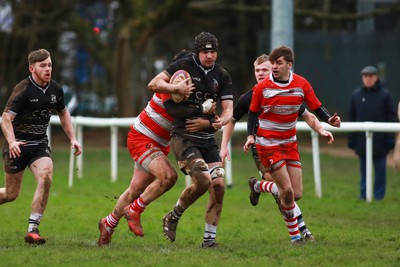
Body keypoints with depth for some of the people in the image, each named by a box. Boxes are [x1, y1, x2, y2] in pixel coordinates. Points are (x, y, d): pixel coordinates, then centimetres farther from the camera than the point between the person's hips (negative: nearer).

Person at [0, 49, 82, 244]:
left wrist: (73, 139, 10)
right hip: (18, 145, -4)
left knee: (45, 177, -24)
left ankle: (33, 229, -19)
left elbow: (63, 113, 19)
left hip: (40, 144, 4)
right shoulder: (22, 90, -17)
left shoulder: (55, 89, 1)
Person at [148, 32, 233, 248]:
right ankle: (173, 217, 4)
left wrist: (222, 120, -20)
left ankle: (209, 238, 2)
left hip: (207, 138, 5)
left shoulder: (222, 75, 7)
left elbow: (228, 109, 4)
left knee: (218, 185, -7)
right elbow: (153, 84, -7)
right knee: (203, 180, -20)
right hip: (183, 135, -5)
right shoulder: (184, 66, -5)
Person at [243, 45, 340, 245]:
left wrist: (329, 120, -18)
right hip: (268, 144, -4)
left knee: (296, 193, 0)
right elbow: (253, 113, 1)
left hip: (289, 143, 4)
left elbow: (316, 108, 2)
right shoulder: (262, 88, -10)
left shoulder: (302, 85, -4)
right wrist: (250, 136, -13)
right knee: (287, 190, -13)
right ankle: (294, 235, 4)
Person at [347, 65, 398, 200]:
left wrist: (390, 139, -7)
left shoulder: (384, 94, -3)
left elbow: (392, 117, -2)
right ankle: (364, 194, 15)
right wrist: (351, 139, 3)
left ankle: (379, 195, 12)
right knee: (364, 169, 8)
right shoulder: (356, 95, 3)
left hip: (380, 141, -2)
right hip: (362, 140, 2)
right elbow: (351, 118, 6)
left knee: (380, 169, 4)